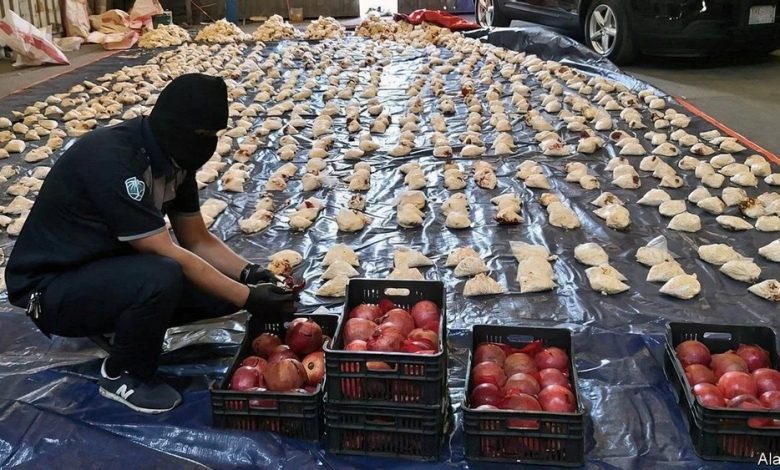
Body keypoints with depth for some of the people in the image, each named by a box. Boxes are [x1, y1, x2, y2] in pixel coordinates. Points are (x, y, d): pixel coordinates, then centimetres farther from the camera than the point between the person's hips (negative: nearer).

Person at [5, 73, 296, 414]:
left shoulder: (173, 155, -4)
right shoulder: (112, 159, -30)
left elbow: (197, 240, 2)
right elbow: (166, 253, -30)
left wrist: (250, 275, -15)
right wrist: (248, 298, -28)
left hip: (111, 267, 8)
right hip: (51, 286, -8)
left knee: (225, 284, -6)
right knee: (161, 277, -35)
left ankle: (122, 324, 11)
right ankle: (122, 375, -8)